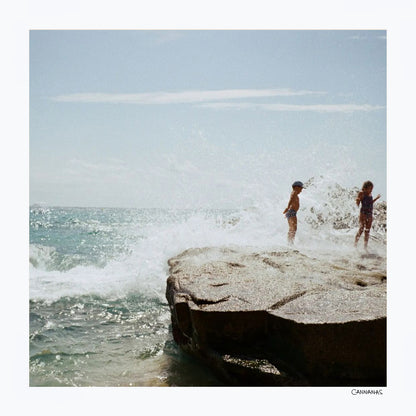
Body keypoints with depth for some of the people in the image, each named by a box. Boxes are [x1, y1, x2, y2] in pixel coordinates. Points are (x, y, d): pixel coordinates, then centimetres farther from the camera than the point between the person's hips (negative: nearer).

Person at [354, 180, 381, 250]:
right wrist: (357, 200, -33)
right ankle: (355, 243, -6)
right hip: (363, 213, -7)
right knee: (361, 228, -15)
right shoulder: (361, 193, -8)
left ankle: (365, 246, 13)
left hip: (370, 214, 7)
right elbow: (358, 204, -11)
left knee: (367, 230, 8)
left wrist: (376, 198, 25)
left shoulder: (370, 194, 12)